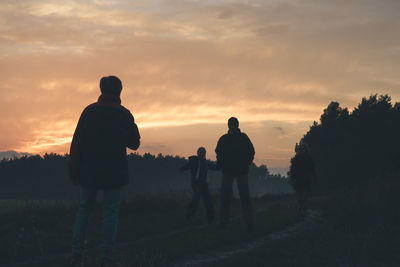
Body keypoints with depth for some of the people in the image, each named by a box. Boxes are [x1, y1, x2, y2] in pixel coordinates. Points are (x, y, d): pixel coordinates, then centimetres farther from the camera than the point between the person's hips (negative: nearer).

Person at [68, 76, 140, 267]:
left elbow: (77, 142, -1)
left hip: (89, 170, 2)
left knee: (84, 209, 11)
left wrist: (74, 169, 3)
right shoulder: (124, 115, 0)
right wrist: (134, 129, 27)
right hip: (114, 172, -1)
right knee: (111, 212, 2)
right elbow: (134, 144, 8)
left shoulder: (89, 111, 1)